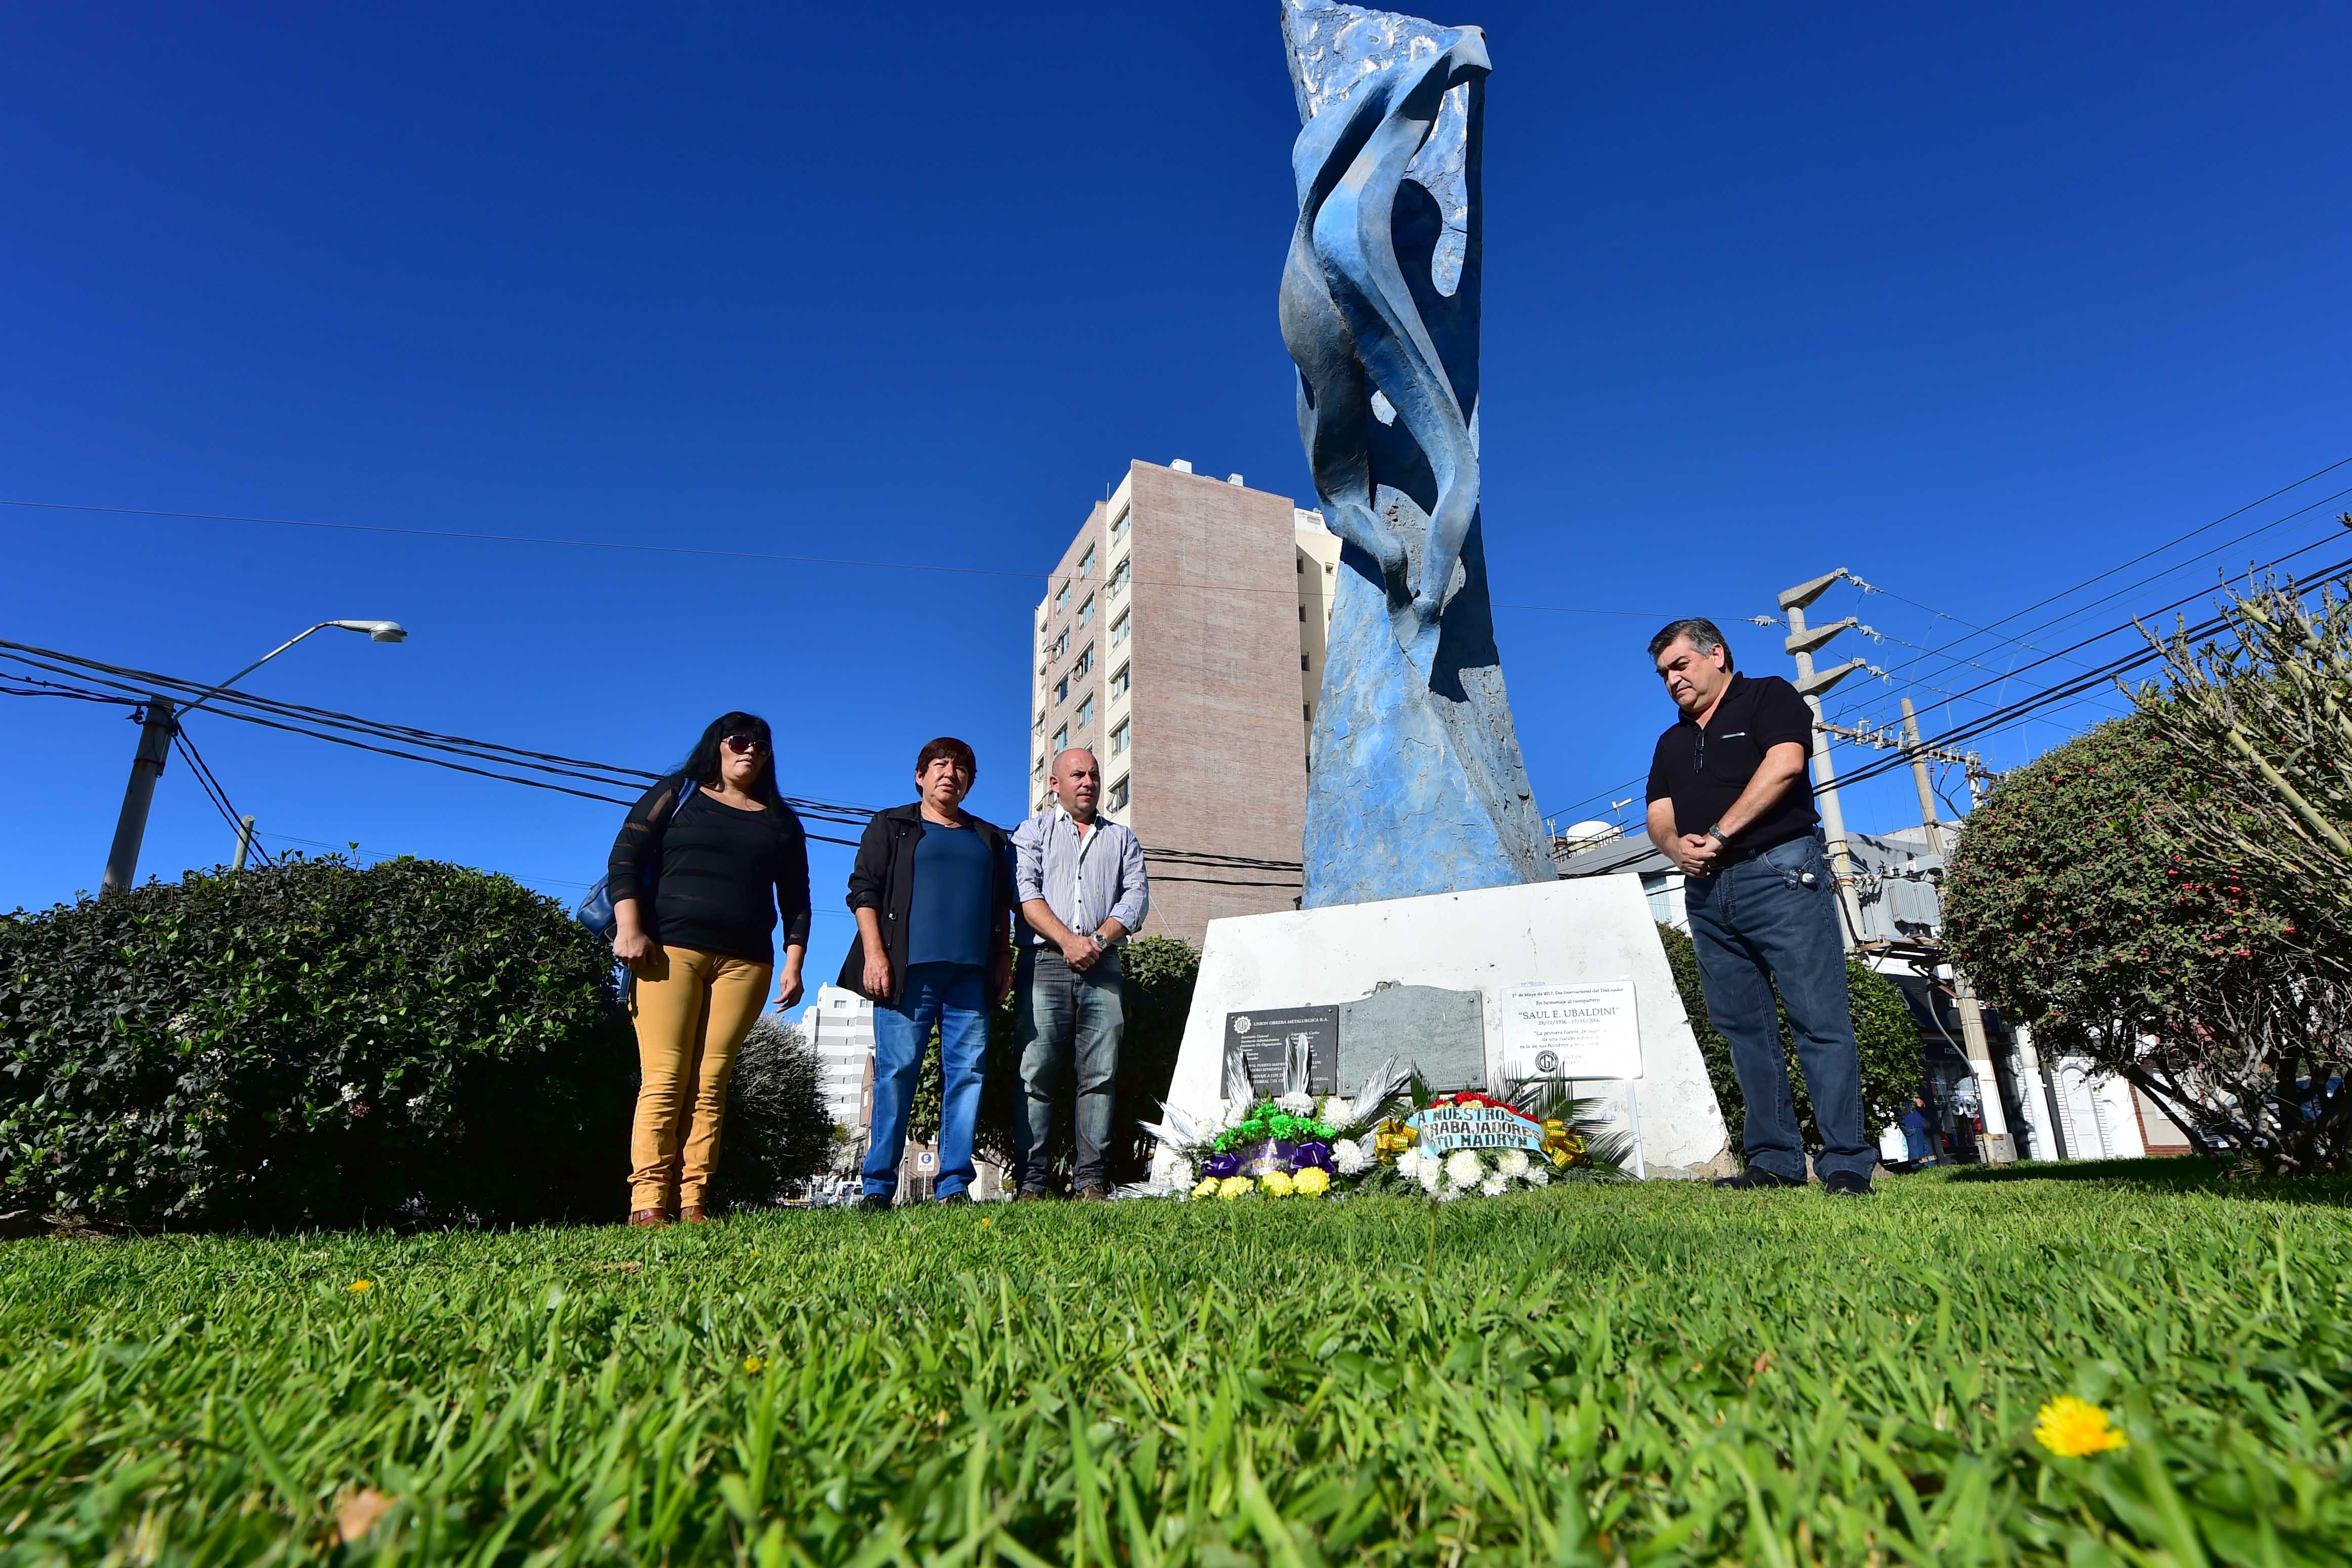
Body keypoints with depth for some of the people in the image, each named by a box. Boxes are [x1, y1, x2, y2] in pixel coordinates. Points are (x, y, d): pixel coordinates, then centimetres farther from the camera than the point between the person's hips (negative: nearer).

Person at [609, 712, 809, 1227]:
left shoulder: (781, 820, 20)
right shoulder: (676, 795, 13)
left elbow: (796, 899, 17)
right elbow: (624, 857, 4)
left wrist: (793, 965, 6)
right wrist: (629, 929, -9)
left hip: (745, 962, 2)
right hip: (670, 949, -2)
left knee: (710, 1087, -4)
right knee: (665, 1081, -9)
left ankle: (692, 1204, -3)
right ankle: (647, 1203, -7)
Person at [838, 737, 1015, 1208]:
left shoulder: (990, 839, 24)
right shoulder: (892, 826, 14)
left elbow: (1003, 908, 24)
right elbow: (863, 890, 4)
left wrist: (1004, 962, 12)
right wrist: (875, 953, -8)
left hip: (971, 973, 3)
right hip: (909, 968, -3)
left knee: (968, 1071, -3)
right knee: (897, 1071, -7)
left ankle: (955, 1185, 2)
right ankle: (878, 1186, 1)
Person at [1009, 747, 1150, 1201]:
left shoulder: (1121, 839, 22)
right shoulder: (1032, 832, 15)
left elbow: (1137, 896, 8)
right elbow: (1026, 893, 0)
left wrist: (1098, 940, -9)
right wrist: (1068, 941, -13)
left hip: (1102, 966, 2)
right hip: (1044, 963, -2)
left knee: (1100, 1074, -3)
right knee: (1036, 1073, -7)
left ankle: (1091, 1180, 1)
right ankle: (1030, 1180, -4)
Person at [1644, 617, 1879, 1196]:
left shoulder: (1768, 697, 7)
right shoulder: (1672, 742, 24)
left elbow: (1785, 763, -11)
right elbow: (1659, 816, 16)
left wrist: (1719, 835, -14)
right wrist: (1677, 846, -8)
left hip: (1779, 872, -6)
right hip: (1707, 893, 7)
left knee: (1820, 1022, -7)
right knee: (1746, 1031, 5)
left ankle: (1848, 1164, -4)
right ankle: (1774, 1161, 9)